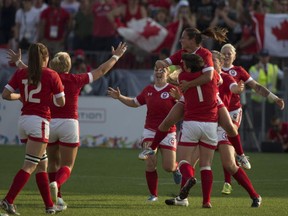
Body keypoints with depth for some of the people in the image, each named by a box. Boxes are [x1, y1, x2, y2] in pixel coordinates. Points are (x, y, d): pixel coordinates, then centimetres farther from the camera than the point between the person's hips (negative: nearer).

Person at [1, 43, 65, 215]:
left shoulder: (21, 73, 5)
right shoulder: (51, 75, -6)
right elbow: (61, 102, -4)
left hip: (24, 120, 6)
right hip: (39, 121, -6)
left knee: (42, 164, 15)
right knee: (29, 166, -7)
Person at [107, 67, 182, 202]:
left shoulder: (172, 90, -7)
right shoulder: (148, 90, 6)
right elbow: (135, 103, 23)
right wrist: (120, 97, 11)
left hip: (168, 133, -3)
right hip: (150, 131, 3)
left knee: (168, 167, -3)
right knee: (150, 163, -14)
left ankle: (176, 168, 37)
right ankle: (153, 194, 1)